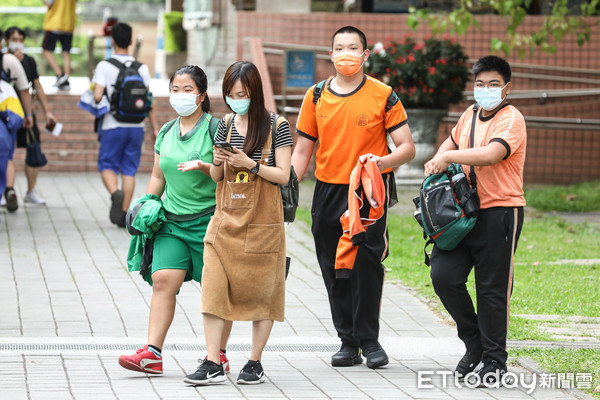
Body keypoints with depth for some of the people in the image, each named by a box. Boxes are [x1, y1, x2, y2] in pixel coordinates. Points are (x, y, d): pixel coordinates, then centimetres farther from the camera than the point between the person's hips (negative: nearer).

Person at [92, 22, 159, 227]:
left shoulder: (104, 66, -7)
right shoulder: (142, 68, 3)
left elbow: (97, 96, -16)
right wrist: (155, 128, 7)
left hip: (113, 126, -3)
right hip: (136, 126, 3)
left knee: (107, 165, 8)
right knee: (129, 170, 8)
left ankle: (115, 193, -21)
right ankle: (124, 214, 5)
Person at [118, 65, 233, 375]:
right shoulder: (165, 133, 13)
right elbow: (158, 177, 21)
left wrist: (204, 167, -25)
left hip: (208, 219, -5)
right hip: (172, 221, 5)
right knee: (163, 280, -9)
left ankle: (219, 354, 14)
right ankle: (152, 353, -13)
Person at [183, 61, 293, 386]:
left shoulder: (276, 126, -4)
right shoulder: (226, 124, 9)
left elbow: (283, 175, -7)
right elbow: (216, 177, 14)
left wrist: (250, 164, -19)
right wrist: (218, 163, -7)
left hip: (262, 220, -4)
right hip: (226, 217, 4)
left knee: (260, 291, 3)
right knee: (213, 287, -6)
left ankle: (255, 363, 13)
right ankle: (213, 364, -5)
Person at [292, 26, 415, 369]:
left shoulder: (383, 96, -1)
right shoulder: (316, 96, 8)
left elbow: (407, 148, -2)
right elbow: (303, 151, 12)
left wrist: (382, 161, -22)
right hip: (328, 192, 3)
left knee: (367, 263, -10)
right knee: (334, 269, 4)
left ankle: (369, 339, 4)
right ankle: (348, 341, 14)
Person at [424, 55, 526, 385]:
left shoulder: (511, 119, -10)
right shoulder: (470, 116, 14)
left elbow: (492, 154, -28)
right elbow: (453, 140, 35)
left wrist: (448, 157, -22)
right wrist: (438, 160, 14)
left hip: (499, 212, -7)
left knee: (492, 289, -1)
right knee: (444, 276, -3)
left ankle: (494, 359, 11)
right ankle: (474, 342, 16)